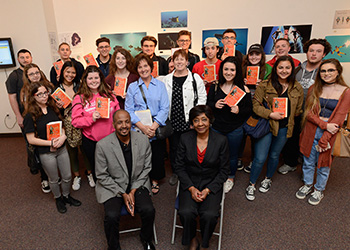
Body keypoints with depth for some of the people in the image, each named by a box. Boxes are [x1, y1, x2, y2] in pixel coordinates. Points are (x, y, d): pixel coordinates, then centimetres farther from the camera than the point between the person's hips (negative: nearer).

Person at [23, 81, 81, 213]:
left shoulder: (53, 108, 1)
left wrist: (63, 136, -11)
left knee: (67, 176, 14)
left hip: (62, 148, 4)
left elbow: (61, 126, 10)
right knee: (54, 179, 16)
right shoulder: (30, 115, -13)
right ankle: (58, 199, 41)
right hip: (46, 153, -4)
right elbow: (31, 139, -13)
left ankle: (66, 196, 40)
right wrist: (51, 143, -20)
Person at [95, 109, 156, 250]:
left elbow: (146, 168, 1)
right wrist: (123, 194, -12)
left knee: (149, 210, -18)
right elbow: (102, 175, -7)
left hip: (137, 184, 2)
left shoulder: (143, 140, -8)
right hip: (112, 187, -1)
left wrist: (133, 192, -8)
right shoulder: (102, 145, -15)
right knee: (111, 216, -23)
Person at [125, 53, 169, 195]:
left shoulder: (160, 85, 7)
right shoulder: (132, 87, 7)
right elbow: (128, 110, 0)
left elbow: (165, 108, -1)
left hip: (157, 129, 0)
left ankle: (155, 181, 29)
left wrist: (153, 126, -13)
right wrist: (142, 126, -14)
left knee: (157, 155, 5)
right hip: (138, 130, 0)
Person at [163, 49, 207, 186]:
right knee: (174, 147, 14)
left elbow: (202, 97, -1)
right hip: (172, 120, 3)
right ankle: (175, 173, 33)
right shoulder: (167, 79, 8)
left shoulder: (195, 78, -1)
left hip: (189, 121, -3)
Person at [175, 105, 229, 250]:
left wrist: (207, 190, -12)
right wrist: (191, 188, -12)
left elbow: (223, 171, -2)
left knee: (210, 215, -23)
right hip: (189, 183, 1)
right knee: (186, 212, -24)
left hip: (212, 184, 0)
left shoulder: (221, 140, -7)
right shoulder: (185, 139, -5)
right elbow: (179, 167, 0)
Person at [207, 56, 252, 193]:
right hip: (216, 127, 2)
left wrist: (239, 110, -23)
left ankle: (230, 178, 41)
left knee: (232, 155, 15)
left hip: (235, 129, -1)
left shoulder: (243, 89, -7)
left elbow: (249, 109, -3)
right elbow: (207, 103, 6)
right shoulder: (215, 86, -1)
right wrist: (215, 105, -15)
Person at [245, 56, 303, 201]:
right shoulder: (265, 85, -8)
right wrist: (271, 114, -21)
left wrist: (285, 114, -1)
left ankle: (268, 179, 45)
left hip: (284, 128, 3)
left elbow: (298, 110, 11)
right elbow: (256, 106, -12)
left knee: (274, 155, 19)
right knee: (260, 158, -4)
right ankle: (251, 184, 19)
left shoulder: (297, 89, 2)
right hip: (266, 125, -3)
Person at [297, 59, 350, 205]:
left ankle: (319, 190, 33)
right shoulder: (314, 89, 4)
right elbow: (308, 112, -3)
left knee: (323, 164, 11)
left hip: (330, 134, -2)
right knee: (308, 161, 13)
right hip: (311, 131, 2)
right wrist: (324, 124, -18)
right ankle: (307, 185, 37)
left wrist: (324, 139, -15)